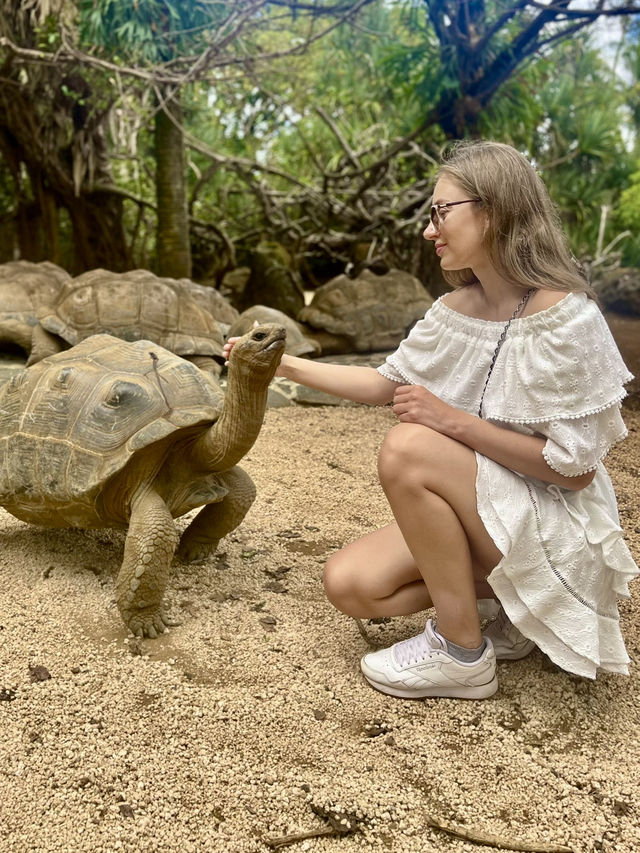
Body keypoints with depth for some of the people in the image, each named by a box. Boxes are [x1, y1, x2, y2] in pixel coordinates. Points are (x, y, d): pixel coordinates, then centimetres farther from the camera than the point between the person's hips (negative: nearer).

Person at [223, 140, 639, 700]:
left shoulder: (563, 317, -21)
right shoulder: (457, 307, 1)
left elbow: (576, 467, -21)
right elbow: (386, 384, 10)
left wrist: (455, 420, -24)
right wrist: (285, 365, 6)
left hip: (553, 526, -7)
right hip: (480, 512, 7)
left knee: (409, 447, -29)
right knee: (348, 584, -7)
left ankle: (463, 653, -14)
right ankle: (511, 594, 8)